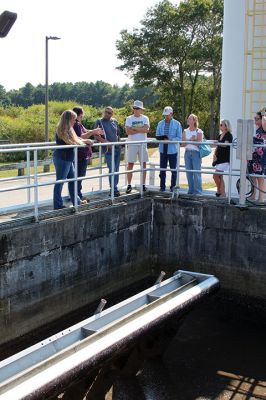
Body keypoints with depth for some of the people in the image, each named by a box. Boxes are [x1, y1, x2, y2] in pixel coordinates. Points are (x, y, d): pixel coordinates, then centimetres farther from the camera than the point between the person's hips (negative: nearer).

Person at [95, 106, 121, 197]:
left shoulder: (114, 121, 12)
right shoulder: (99, 122, -2)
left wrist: (118, 141, 9)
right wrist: (106, 142, -20)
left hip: (117, 148, 5)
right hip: (108, 149, -5)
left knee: (116, 169, 8)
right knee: (112, 169, -10)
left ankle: (114, 188, 17)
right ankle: (114, 189, -5)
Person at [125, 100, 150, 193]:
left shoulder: (145, 118, 5)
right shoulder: (129, 119, 3)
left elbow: (146, 129, -13)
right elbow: (128, 131, -11)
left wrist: (134, 129, -12)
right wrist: (140, 130, -9)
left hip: (142, 144, 1)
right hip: (132, 144, -1)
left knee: (143, 164, 4)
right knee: (130, 164, 0)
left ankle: (143, 184, 10)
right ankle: (129, 185, 5)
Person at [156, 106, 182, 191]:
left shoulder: (177, 124, 2)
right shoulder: (160, 123, 11)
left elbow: (179, 138, -2)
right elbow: (157, 136, 10)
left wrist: (170, 140, -17)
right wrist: (162, 138, -13)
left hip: (172, 150, -2)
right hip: (163, 150, 2)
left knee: (173, 169, 3)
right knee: (162, 169, 4)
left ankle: (173, 186, 11)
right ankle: (162, 186, 12)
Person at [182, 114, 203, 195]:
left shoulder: (199, 131, 0)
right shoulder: (185, 131, 13)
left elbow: (199, 143, -9)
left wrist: (188, 141, -8)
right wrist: (191, 140, -11)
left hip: (196, 152, -4)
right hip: (187, 152, 4)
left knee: (196, 172, -7)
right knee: (189, 172, 5)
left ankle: (198, 191, -3)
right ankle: (191, 190, 13)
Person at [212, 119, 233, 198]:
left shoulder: (229, 135, -7)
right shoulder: (220, 136, 17)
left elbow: (225, 144, -22)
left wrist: (217, 142, -25)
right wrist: (214, 154, 3)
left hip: (224, 159, -8)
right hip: (219, 158, 8)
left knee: (215, 176, -11)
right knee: (220, 177, 9)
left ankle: (219, 191, 5)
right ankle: (223, 194, 14)